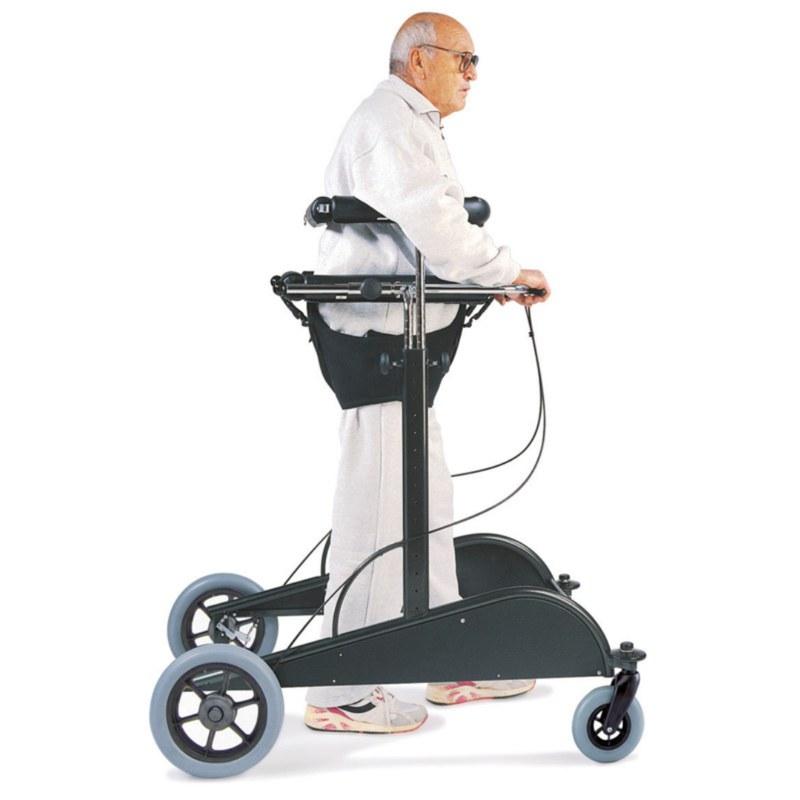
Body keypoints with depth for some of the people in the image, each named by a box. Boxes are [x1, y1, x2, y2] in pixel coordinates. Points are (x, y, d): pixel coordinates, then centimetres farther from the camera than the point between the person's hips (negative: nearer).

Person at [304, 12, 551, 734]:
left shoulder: (411, 125, 23)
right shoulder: (389, 122, -12)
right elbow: (433, 228, -24)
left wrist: (490, 278, 9)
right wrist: (508, 273, -13)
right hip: (376, 341, -11)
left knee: (427, 502, 14)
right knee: (377, 507, -7)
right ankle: (341, 693, 2)